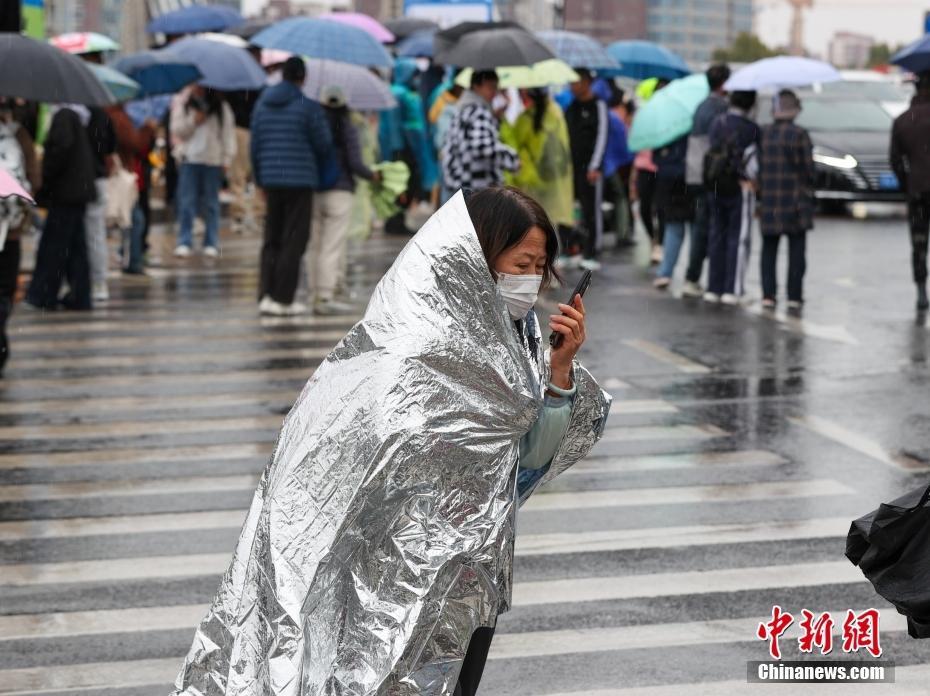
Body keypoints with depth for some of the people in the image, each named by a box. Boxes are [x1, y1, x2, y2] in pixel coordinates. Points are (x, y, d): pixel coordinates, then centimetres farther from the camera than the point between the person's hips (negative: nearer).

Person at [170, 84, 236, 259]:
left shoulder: (220, 106, 6)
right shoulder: (181, 102, 7)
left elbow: (228, 132, 5)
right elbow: (177, 130, 3)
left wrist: (227, 158, -1)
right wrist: (193, 120, -14)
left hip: (213, 160, 0)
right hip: (189, 159, 0)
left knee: (211, 203, 4)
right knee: (186, 202, -4)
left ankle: (211, 243, 10)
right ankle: (184, 242, -1)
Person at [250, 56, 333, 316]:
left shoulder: (261, 105, 8)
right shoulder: (309, 107, -9)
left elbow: (255, 145, 11)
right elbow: (323, 145, -4)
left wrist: (259, 178, 19)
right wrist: (322, 167, 17)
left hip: (271, 180, 5)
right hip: (300, 181, -5)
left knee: (271, 240, 13)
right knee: (293, 241, 0)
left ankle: (266, 295, 6)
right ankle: (283, 299, 0)